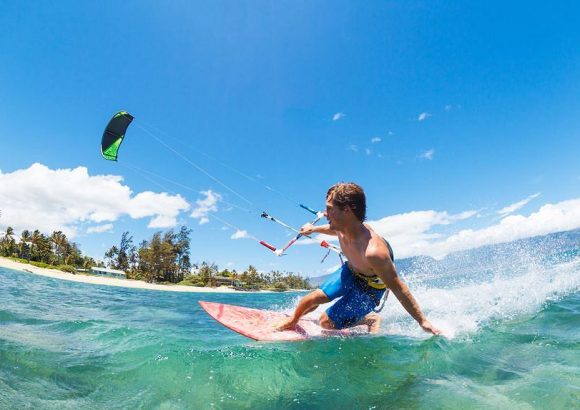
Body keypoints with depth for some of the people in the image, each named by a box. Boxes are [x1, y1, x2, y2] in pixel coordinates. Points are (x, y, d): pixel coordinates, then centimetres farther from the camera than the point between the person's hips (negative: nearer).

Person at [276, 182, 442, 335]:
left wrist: (423, 321, -23)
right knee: (315, 297, 2)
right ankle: (292, 320, 32)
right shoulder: (343, 227, -22)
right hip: (350, 271, 6)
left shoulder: (373, 251, -44)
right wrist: (314, 229, 22)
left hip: (370, 288, -5)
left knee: (327, 322, -4)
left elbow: (398, 289, -32)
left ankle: (372, 319, 15)